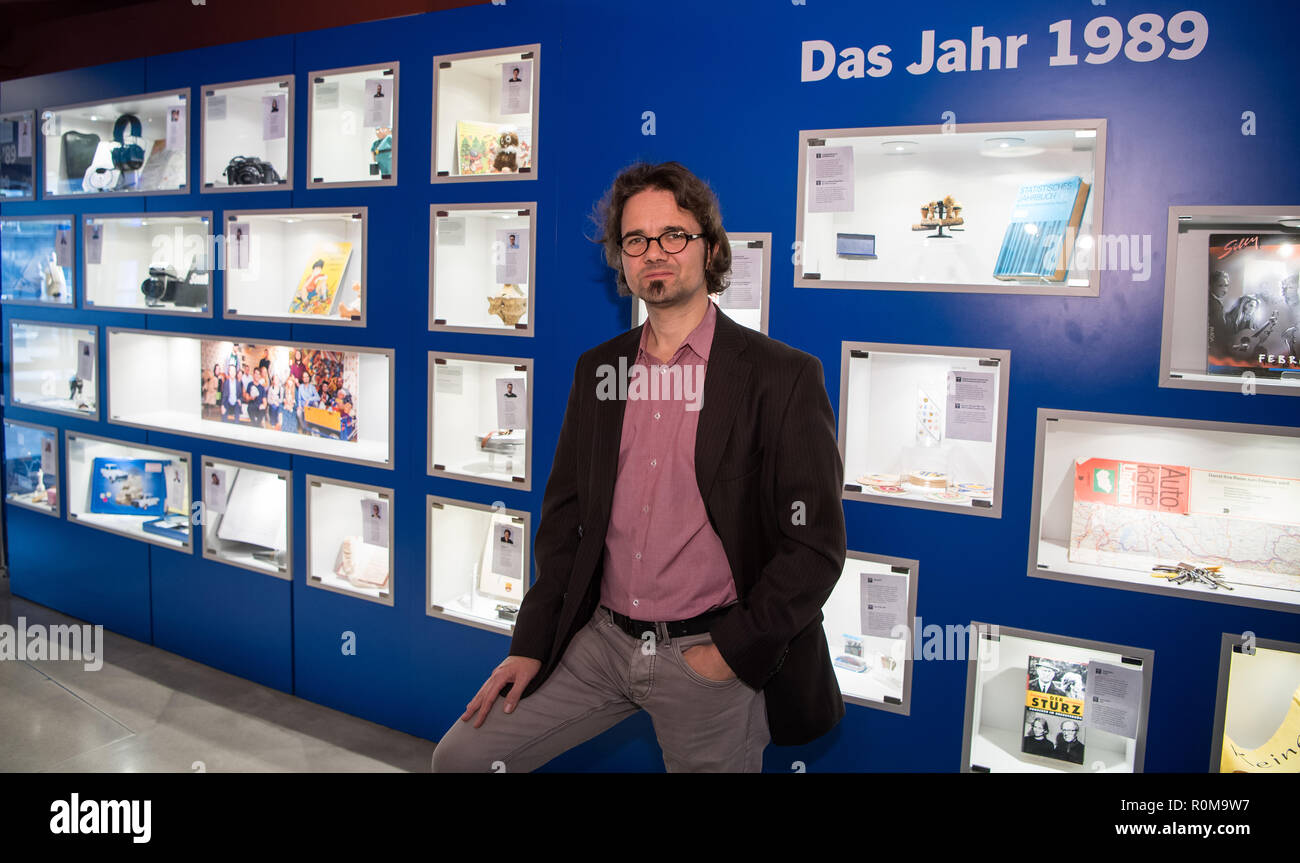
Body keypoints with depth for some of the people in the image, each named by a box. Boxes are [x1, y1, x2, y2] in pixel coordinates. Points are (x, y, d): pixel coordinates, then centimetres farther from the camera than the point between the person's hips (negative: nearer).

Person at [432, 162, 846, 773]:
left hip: (707, 657, -4)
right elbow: (564, 514, 11)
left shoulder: (784, 376, -9)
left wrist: (729, 653, -13)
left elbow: (816, 546, -10)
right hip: (598, 643, 4)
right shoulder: (596, 369, 7)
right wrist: (530, 645, 5)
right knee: (460, 756, 3)